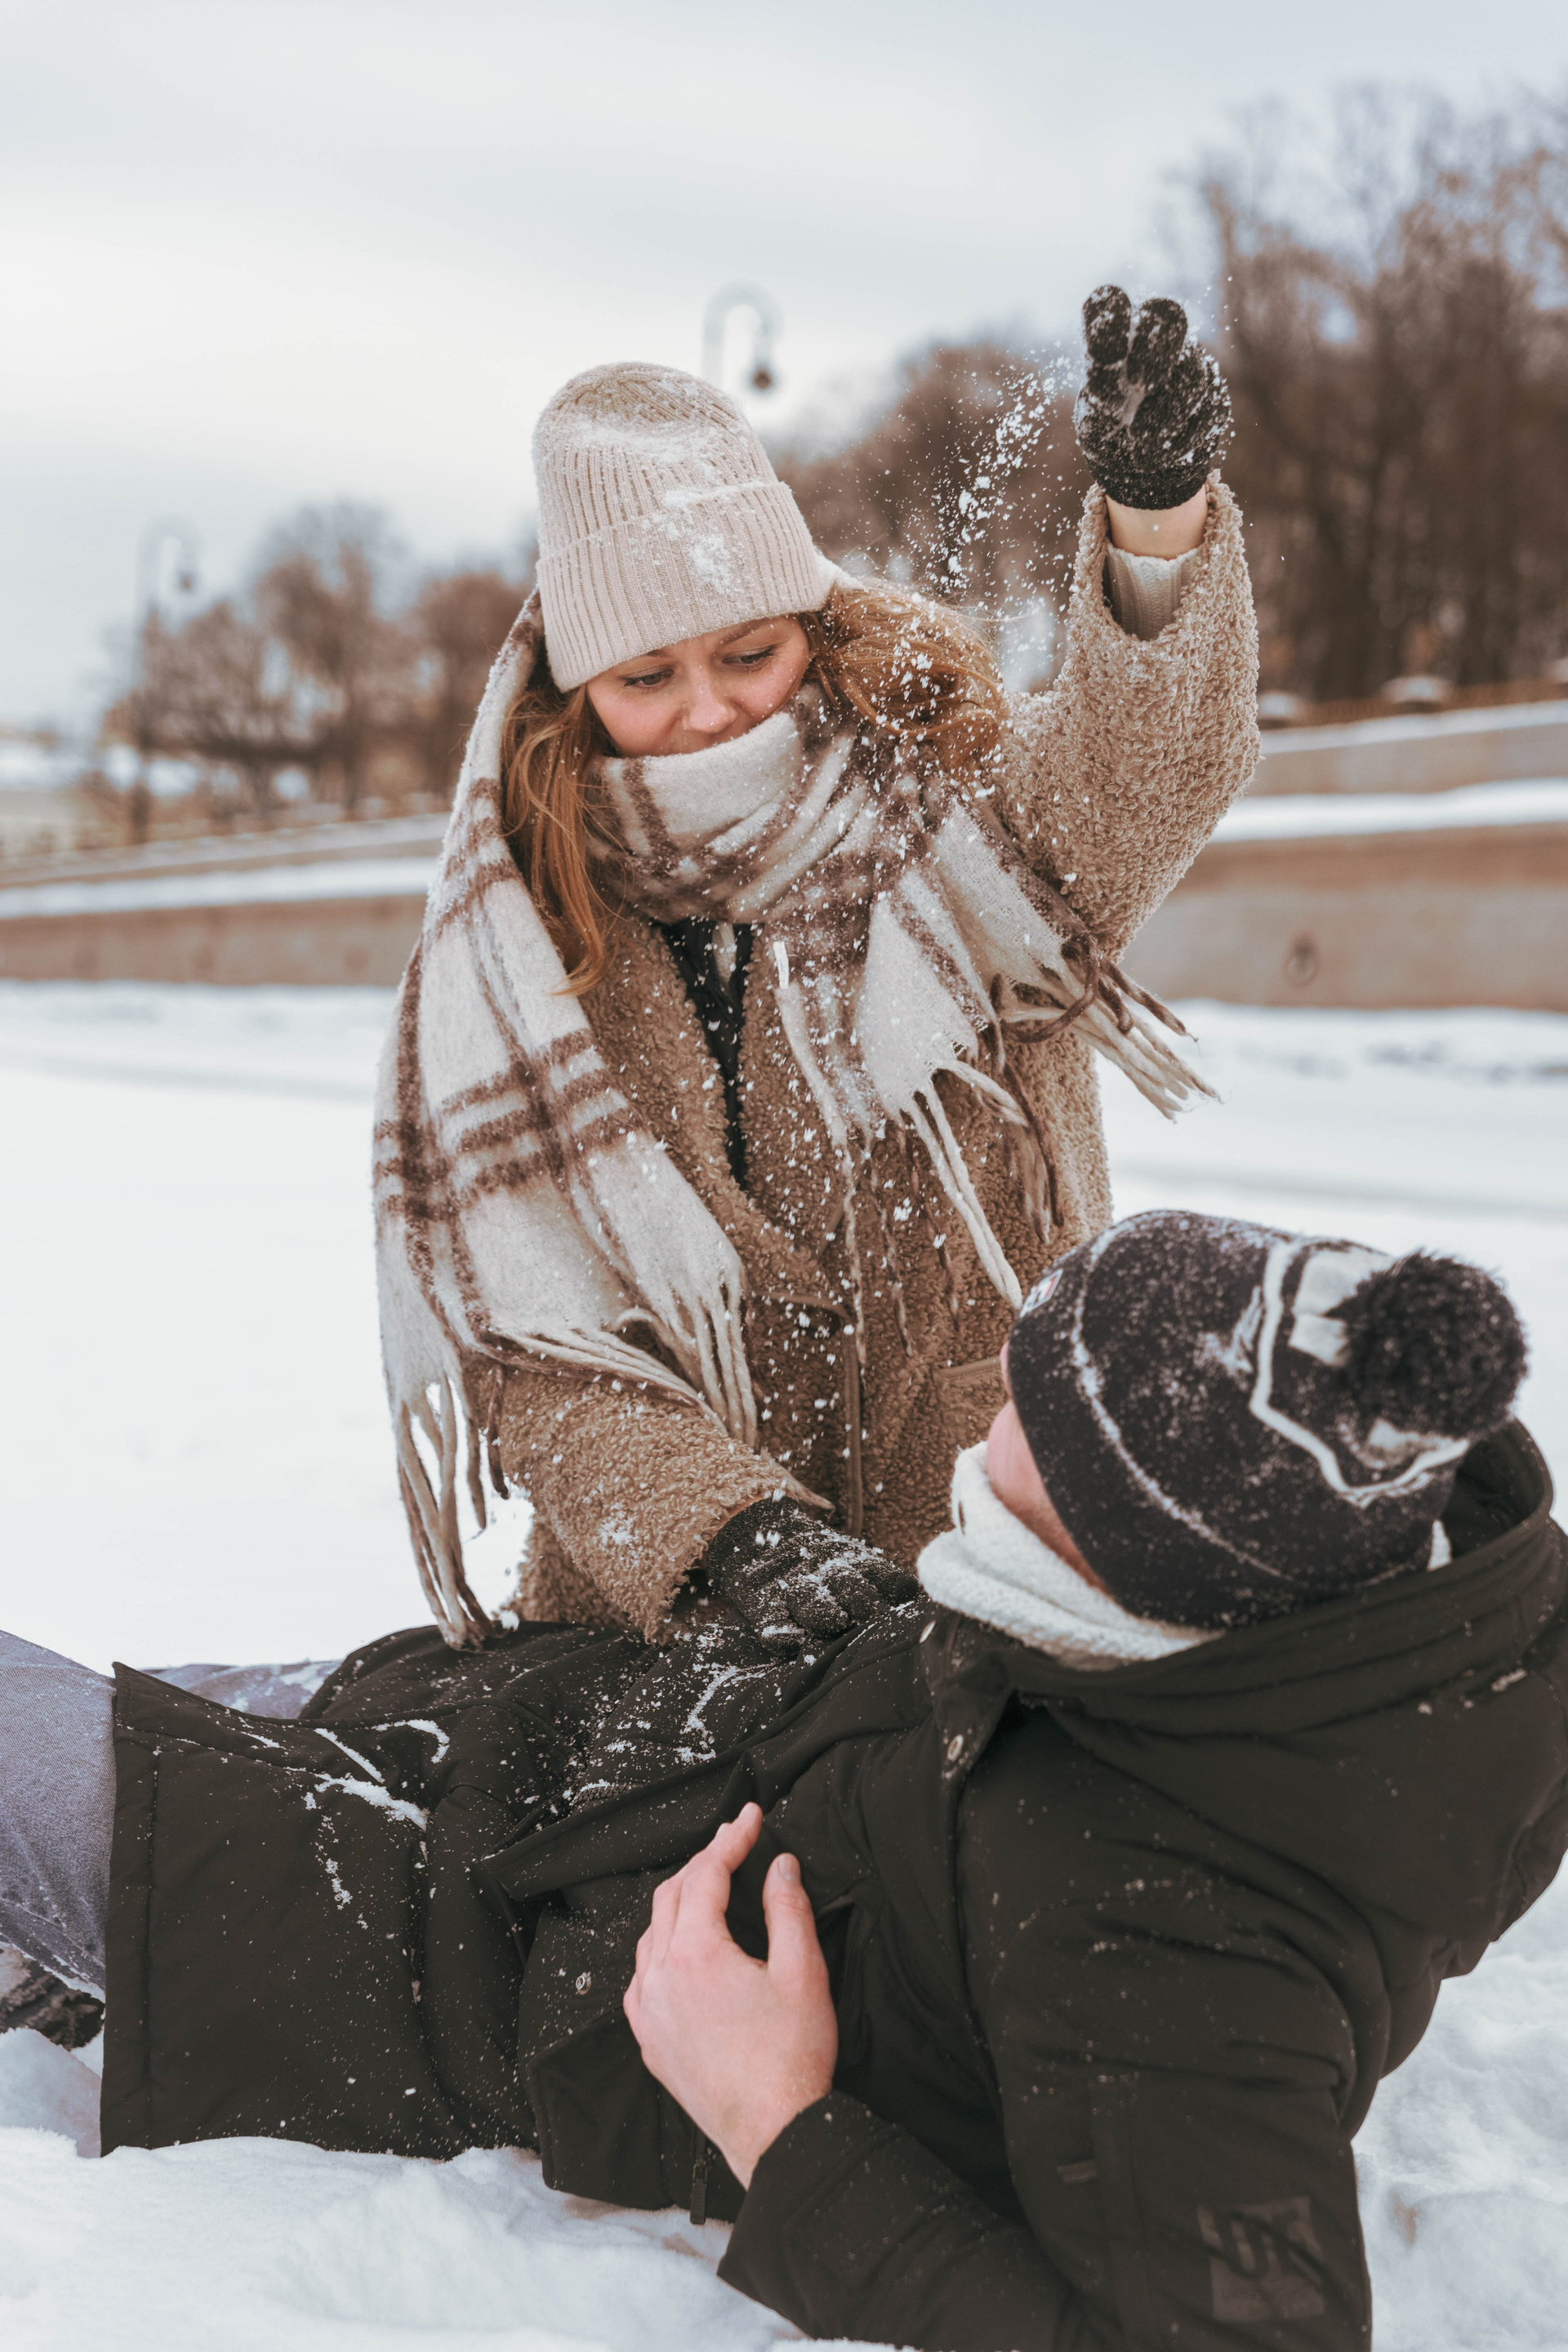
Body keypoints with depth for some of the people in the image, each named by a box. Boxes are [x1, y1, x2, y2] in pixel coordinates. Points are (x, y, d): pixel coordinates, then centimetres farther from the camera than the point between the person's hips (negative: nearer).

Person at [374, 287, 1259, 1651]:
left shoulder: (961, 819, 1)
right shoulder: (512, 953, 1)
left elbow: (1149, 766, -21)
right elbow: (527, 1347, -3)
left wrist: (1157, 516, -39)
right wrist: (727, 1533, -18)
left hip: (1007, 1583, -1)